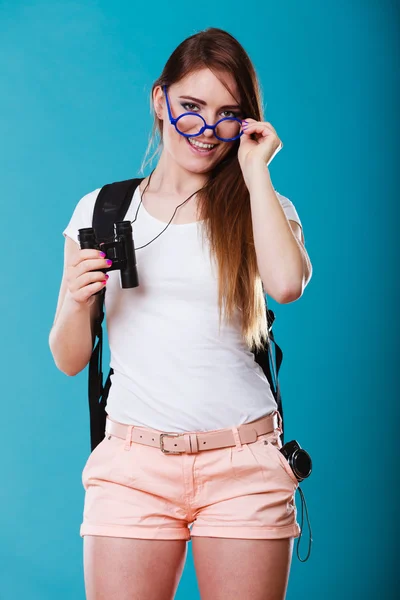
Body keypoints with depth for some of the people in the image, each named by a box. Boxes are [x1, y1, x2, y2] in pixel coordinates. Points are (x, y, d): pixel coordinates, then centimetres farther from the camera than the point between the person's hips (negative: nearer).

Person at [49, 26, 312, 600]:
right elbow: (69, 359, 11)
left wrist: (255, 171, -6)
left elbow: (287, 284, -16)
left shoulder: (265, 209, 8)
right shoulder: (100, 211, 8)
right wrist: (77, 301, -10)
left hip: (244, 465, 0)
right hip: (134, 465, 0)